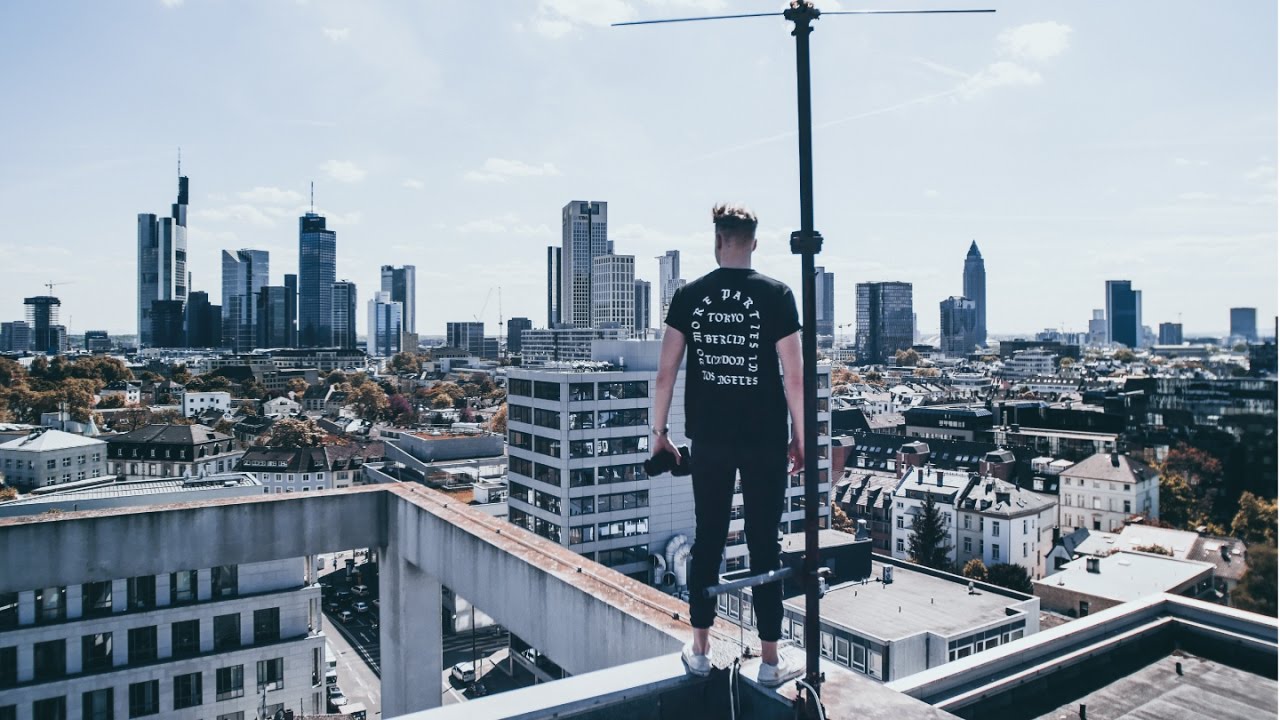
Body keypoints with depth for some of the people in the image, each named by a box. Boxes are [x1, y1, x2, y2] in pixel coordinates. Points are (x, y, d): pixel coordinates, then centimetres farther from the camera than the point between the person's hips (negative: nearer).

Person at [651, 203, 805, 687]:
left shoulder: (688, 296, 0)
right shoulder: (775, 295, -6)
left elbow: (666, 372, -1)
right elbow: (793, 377, -8)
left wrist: (659, 433, 9)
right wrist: (801, 438, 2)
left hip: (708, 438, 2)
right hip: (765, 439, -2)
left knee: (708, 540, 12)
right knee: (764, 544, 7)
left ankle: (700, 651, 24)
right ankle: (770, 661, 18)